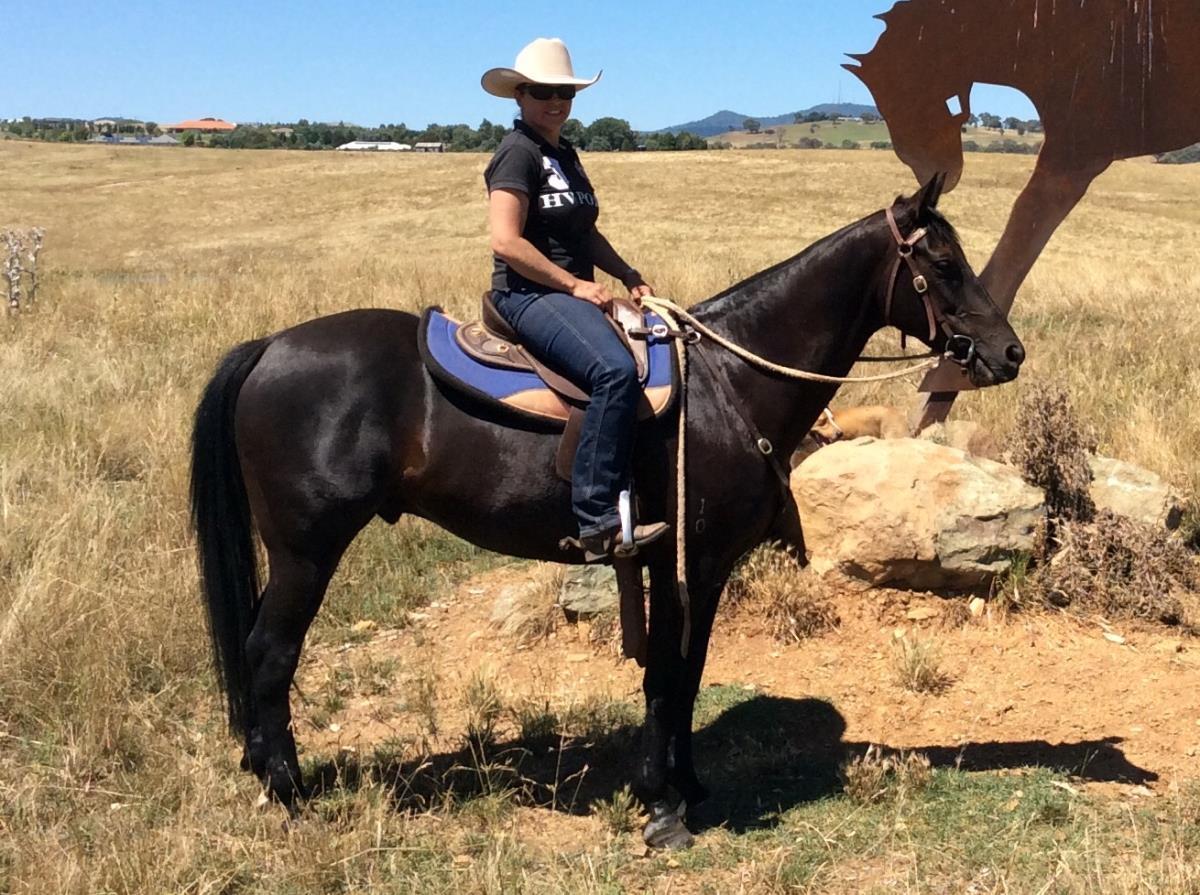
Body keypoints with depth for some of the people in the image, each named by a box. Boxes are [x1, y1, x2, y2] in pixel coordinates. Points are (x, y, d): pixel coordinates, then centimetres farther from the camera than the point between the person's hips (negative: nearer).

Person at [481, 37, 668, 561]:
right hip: (529, 296, -10)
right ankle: (598, 522, -34)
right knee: (616, 370, -34)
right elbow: (505, 242, -20)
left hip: (574, 294, 10)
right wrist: (576, 285, -17)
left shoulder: (564, 153, 18)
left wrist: (629, 276, 11)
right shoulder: (518, 152, -10)